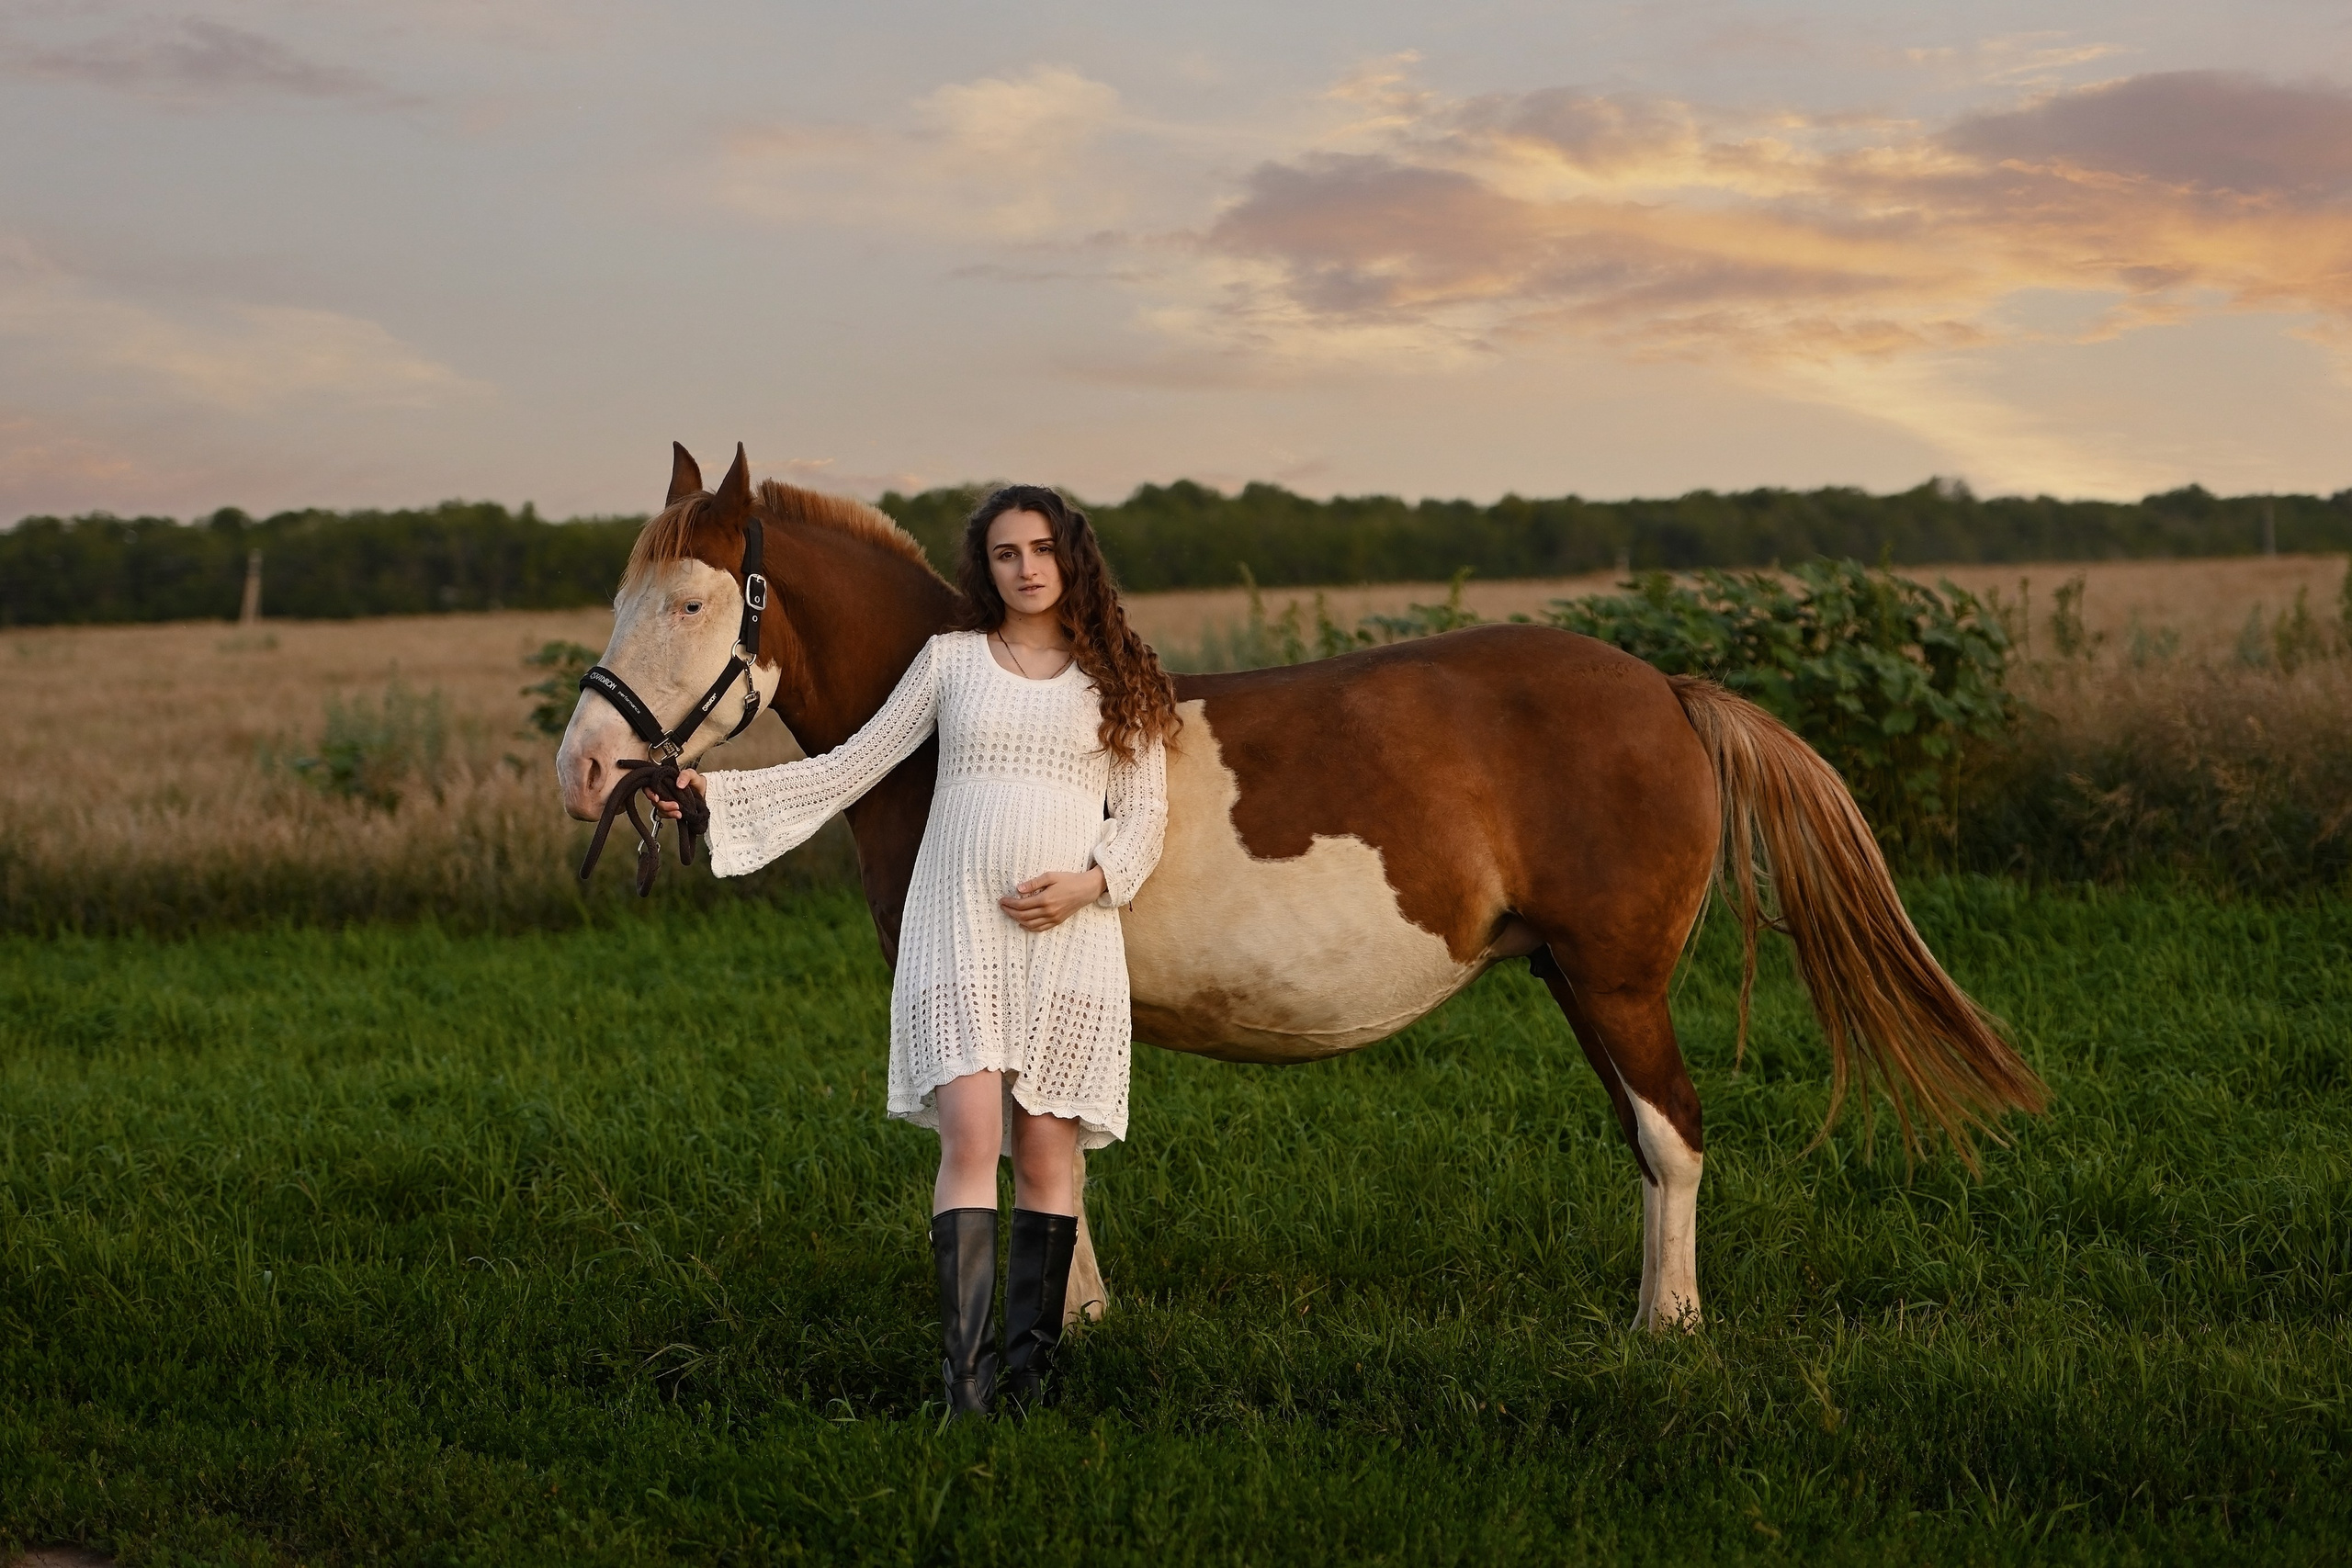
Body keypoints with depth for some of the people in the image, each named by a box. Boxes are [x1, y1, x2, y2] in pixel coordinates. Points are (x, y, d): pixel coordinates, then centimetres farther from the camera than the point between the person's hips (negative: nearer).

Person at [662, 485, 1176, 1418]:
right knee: (972, 1137, -13)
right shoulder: (950, 660, 10)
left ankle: (1030, 1367, 11)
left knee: (1046, 1151, 1)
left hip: (1070, 933, 1)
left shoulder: (1115, 679, 10)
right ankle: (963, 1376, -15)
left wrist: (1089, 882, -10)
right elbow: (849, 769, 9)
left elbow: (1145, 811, 8)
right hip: (957, 928, 0)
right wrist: (715, 793, 2)